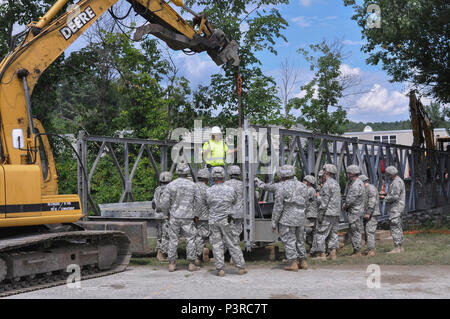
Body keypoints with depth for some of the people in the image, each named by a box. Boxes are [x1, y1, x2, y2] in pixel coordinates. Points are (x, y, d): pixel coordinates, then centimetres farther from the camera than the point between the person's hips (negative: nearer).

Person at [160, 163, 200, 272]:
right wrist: (196, 214, 16)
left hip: (174, 217, 1)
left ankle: (172, 264, 9)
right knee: (190, 240, 7)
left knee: (173, 240, 8)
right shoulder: (192, 185, -2)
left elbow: (164, 203, -2)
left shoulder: (170, 185, -3)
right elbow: (198, 201, 1)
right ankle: (191, 264, 6)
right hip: (188, 217, -1)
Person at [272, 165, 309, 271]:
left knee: (289, 241, 1)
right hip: (300, 218, 6)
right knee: (300, 240, 16)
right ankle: (303, 262, 21)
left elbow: (278, 207, -13)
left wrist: (274, 222, -7)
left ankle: (292, 263, 0)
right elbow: (306, 204, 13)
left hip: (287, 219, -6)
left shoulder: (282, 188, -13)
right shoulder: (302, 186, 6)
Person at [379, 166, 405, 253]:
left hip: (395, 208, -11)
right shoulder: (397, 181, 17)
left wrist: (384, 198, -14)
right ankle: (400, 247, 17)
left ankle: (397, 248, -11)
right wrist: (385, 193, 12)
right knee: (398, 227, 13)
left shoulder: (396, 182, -17)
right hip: (396, 208, 11)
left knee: (395, 227, -10)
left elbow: (395, 197, -24)